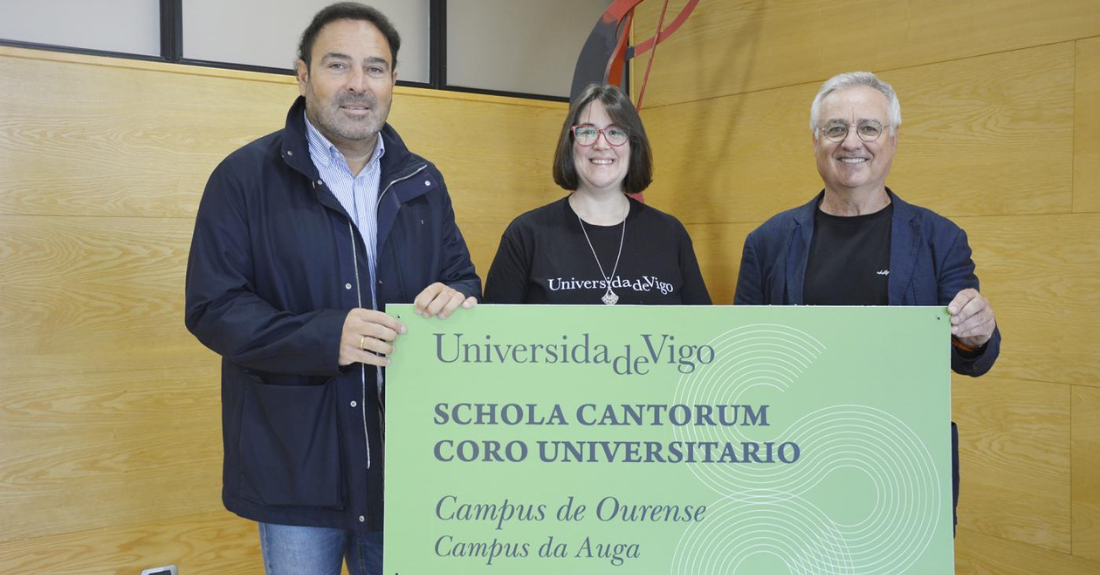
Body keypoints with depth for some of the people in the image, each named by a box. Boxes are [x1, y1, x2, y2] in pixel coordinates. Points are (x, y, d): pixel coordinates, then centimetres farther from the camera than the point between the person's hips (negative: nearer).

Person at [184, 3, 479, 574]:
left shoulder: (422, 183, 9)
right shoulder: (245, 176, -5)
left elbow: (462, 278, 14)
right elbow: (212, 307, -10)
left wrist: (455, 296, -12)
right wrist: (325, 336, -24)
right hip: (297, 466, -4)